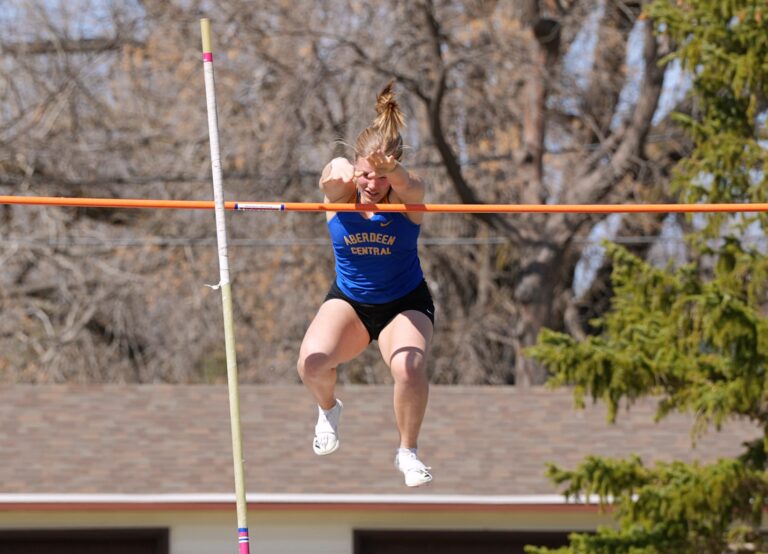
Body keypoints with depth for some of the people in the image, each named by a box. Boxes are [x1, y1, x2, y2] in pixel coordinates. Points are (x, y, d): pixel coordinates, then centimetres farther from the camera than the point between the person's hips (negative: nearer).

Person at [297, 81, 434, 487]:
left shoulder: (408, 195, -19)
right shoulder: (341, 191, -17)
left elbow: (405, 184, -45)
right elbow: (331, 178, -42)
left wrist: (390, 170, -70)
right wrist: (336, 171, -68)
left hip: (405, 303, -1)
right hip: (348, 301, 1)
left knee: (409, 366, -29)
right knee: (312, 362, -25)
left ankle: (408, 453, -2)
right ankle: (328, 409, 13)